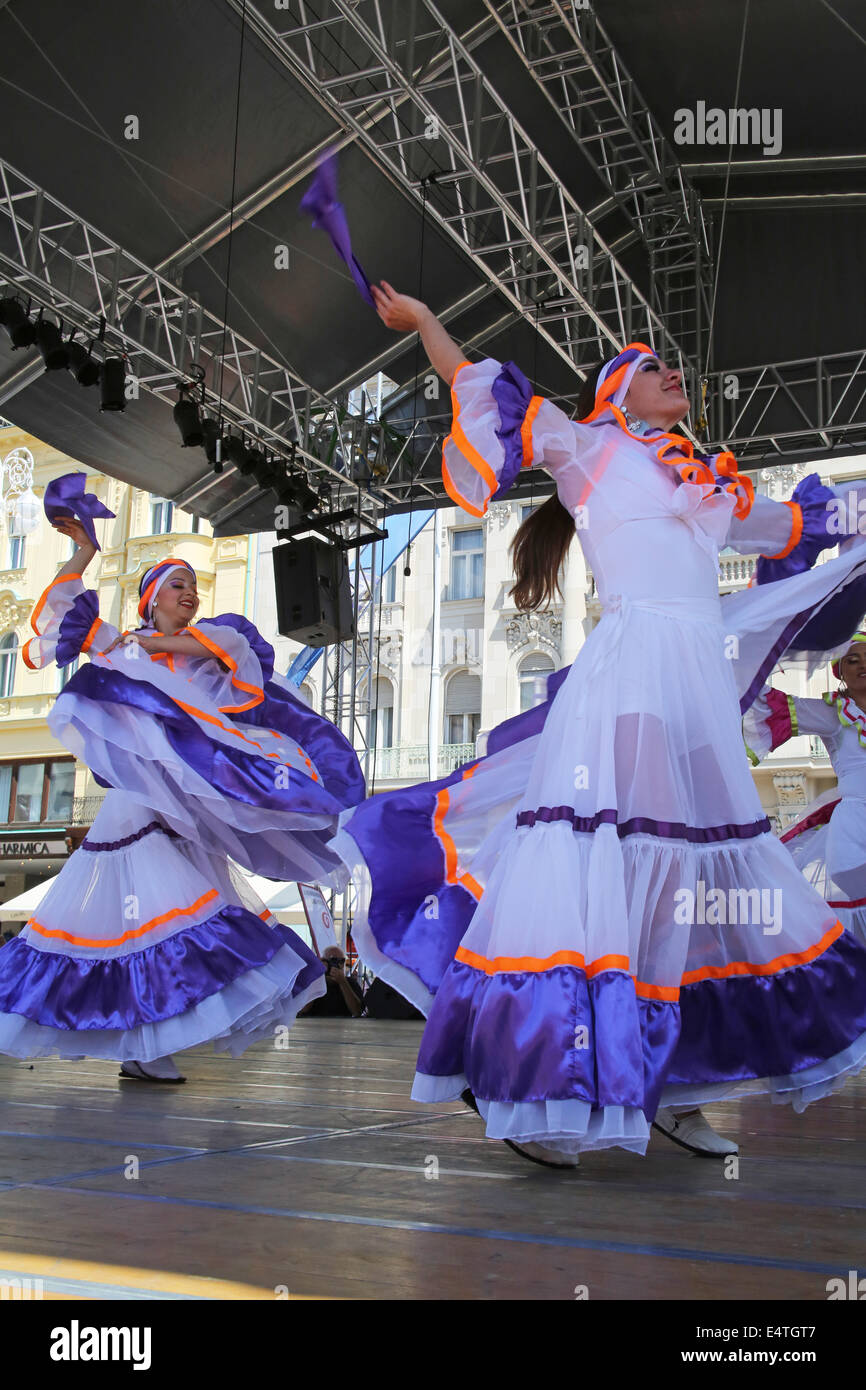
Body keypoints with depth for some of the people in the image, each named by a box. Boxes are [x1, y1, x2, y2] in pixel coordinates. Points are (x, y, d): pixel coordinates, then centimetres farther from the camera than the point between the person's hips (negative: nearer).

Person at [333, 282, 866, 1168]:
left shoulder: (716, 490, 25)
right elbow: (477, 386, 9)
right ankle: (536, 1100, -6)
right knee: (604, 873, -12)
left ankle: (670, 1094, 17)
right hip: (633, 671, -7)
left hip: (703, 693, 7)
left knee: (692, 886, 7)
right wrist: (420, 320, 17)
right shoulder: (592, 447, 9)